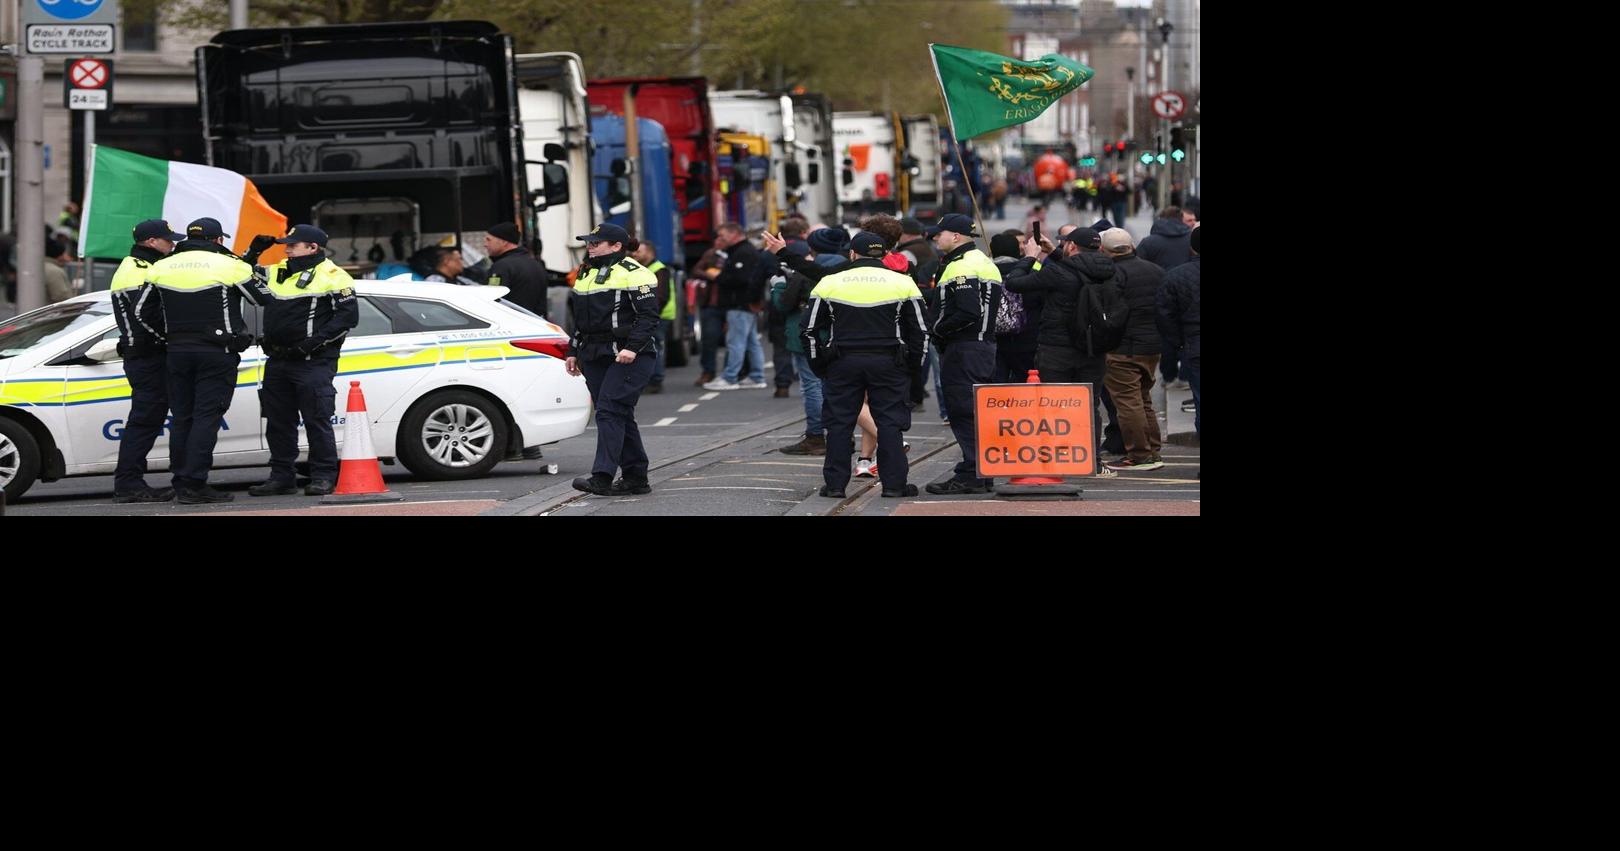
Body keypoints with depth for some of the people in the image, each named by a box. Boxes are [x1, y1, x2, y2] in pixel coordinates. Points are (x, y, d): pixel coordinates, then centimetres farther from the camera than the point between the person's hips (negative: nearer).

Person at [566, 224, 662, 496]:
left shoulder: (633, 274, -7)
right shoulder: (586, 275, 20)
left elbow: (648, 317, -13)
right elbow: (579, 321, 27)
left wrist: (632, 348, -23)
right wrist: (573, 352, 21)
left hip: (629, 357, -8)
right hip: (595, 357, 8)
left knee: (610, 412, -16)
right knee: (620, 416, 8)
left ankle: (602, 478, -22)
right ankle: (636, 478, 13)